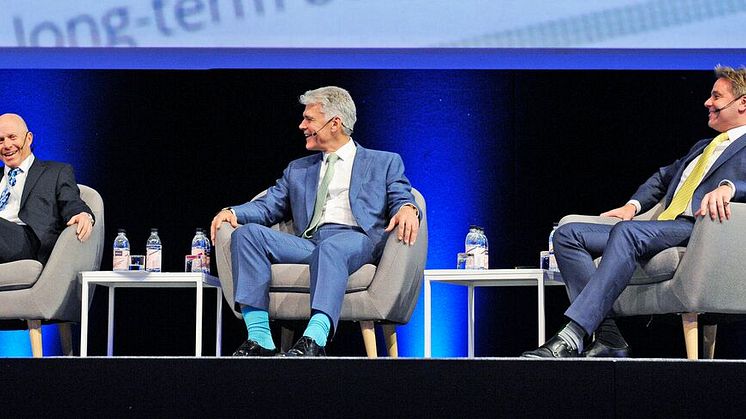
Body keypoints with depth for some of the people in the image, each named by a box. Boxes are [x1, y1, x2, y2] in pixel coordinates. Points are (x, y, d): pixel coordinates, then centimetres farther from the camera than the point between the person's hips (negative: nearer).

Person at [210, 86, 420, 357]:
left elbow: (401, 199, 6)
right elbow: (268, 207, 23)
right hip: (308, 243, 4)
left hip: (358, 241, -4)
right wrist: (232, 212, 2)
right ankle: (259, 339, -31)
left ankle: (314, 340, -58)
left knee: (331, 248, -40)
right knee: (247, 233, -21)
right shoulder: (297, 170, 31)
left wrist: (407, 209, -19)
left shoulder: (385, 163, 20)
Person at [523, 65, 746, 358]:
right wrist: (633, 205, 22)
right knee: (567, 234, -7)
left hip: (697, 230, -9)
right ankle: (608, 338, -21)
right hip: (660, 229, 9)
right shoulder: (702, 147, 36)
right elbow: (663, 176, 40)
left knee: (627, 232, -37)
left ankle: (571, 339, -45)